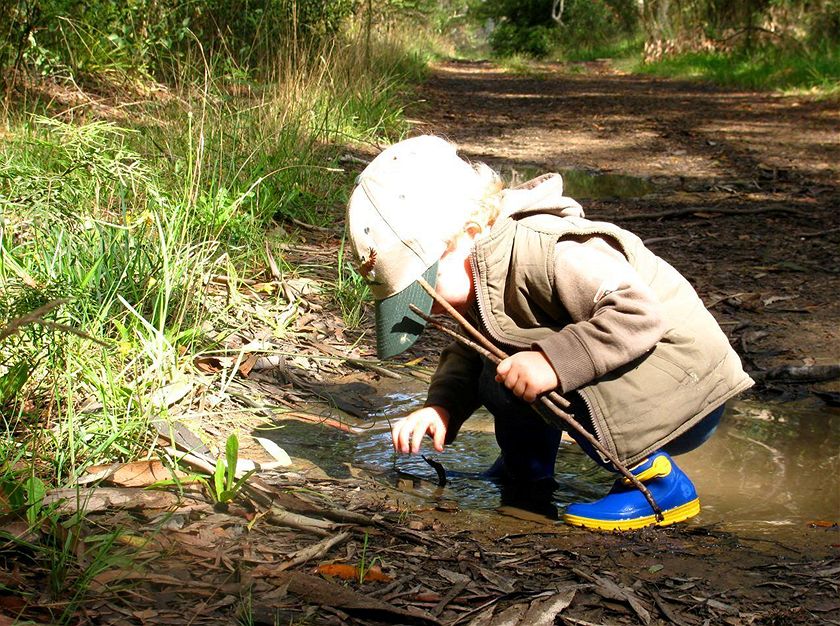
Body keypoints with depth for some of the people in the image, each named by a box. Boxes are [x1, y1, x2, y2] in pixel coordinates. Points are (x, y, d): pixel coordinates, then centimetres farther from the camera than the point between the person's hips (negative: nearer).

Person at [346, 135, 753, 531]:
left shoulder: (547, 255, -27)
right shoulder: (483, 280, 4)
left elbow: (637, 313, -34)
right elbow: (470, 355, 13)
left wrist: (555, 361, -39)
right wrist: (441, 405, -6)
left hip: (686, 394, -9)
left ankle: (659, 482, -15)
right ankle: (526, 472, 27)